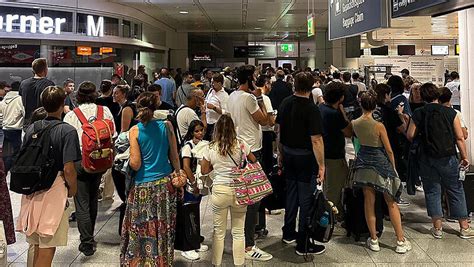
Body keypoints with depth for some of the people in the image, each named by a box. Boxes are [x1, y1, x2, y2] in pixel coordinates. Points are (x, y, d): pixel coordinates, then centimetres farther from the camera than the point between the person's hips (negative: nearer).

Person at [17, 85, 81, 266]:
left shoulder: (31, 129, 4)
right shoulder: (67, 131, -13)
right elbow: (68, 169, -18)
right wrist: (73, 188, -1)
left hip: (32, 190, 6)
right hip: (54, 191, -6)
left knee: (37, 247, 19)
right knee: (47, 248, 4)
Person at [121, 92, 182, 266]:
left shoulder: (135, 131, -8)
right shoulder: (166, 126, -2)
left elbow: (135, 164, -11)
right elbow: (175, 157, 2)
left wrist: (129, 156, 9)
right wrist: (177, 174, 16)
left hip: (144, 186, -2)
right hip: (165, 183, 2)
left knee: (141, 229, 11)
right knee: (163, 229, 14)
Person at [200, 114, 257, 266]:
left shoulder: (211, 148, -4)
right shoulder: (241, 145, -6)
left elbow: (204, 170, 6)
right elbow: (254, 161, 8)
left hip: (219, 191, 0)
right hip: (239, 191, 0)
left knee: (219, 232, 13)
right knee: (238, 232, 11)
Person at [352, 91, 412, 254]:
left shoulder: (354, 124, -7)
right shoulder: (379, 126, -18)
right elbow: (389, 150, -11)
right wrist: (393, 167, 3)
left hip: (364, 163, 4)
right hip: (381, 163, -4)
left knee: (369, 202, 11)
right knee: (391, 202, 8)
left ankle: (373, 240, 18)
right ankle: (401, 241, 14)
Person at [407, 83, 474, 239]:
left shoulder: (418, 114, -5)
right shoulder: (450, 112, -4)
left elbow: (410, 136, -7)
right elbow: (460, 137, -5)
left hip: (427, 159, 0)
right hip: (448, 158, 0)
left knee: (432, 192, 9)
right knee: (456, 191, 11)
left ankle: (437, 228, 12)